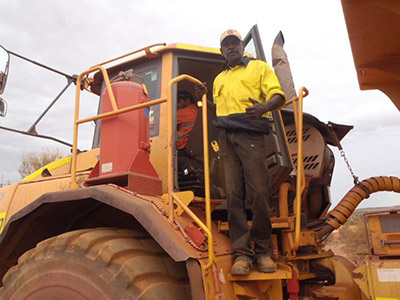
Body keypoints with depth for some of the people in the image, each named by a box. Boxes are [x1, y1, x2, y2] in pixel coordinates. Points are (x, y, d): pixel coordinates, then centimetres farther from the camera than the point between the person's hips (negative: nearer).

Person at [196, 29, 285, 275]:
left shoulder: (259, 67, 15)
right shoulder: (219, 79, 30)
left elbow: (279, 96, 2)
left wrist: (264, 107, -20)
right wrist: (204, 97, 14)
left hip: (250, 135, -4)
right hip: (226, 137, 4)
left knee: (259, 193, -8)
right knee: (234, 196, -2)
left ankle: (263, 251, 6)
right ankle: (242, 253, 1)